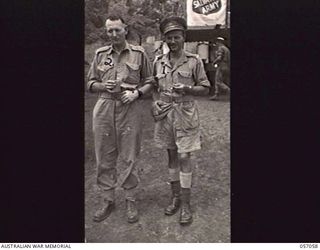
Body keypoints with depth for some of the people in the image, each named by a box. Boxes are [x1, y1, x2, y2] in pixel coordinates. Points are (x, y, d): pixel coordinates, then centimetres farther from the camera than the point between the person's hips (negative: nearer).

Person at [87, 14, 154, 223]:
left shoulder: (139, 53, 4)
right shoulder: (100, 54, 10)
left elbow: (149, 82, 8)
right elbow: (91, 83, 15)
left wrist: (136, 93, -10)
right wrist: (104, 86, -6)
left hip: (130, 109, -2)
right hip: (104, 108, 3)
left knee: (129, 158, 3)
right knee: (105, 158, 7)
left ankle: (131, 200, 18)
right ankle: (108, 200, 21)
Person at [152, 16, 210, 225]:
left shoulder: (194, 61, -4)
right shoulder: (158, 62, 6)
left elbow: (205, 88, 0)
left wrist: (187, 88, -18)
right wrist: (155, 102, -2)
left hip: (185, 113, -3)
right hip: (165, 114, 4)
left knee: (184, 157, -4)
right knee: (172, 156, 12)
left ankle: (186, 204, 6)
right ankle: (175, 197, 26)